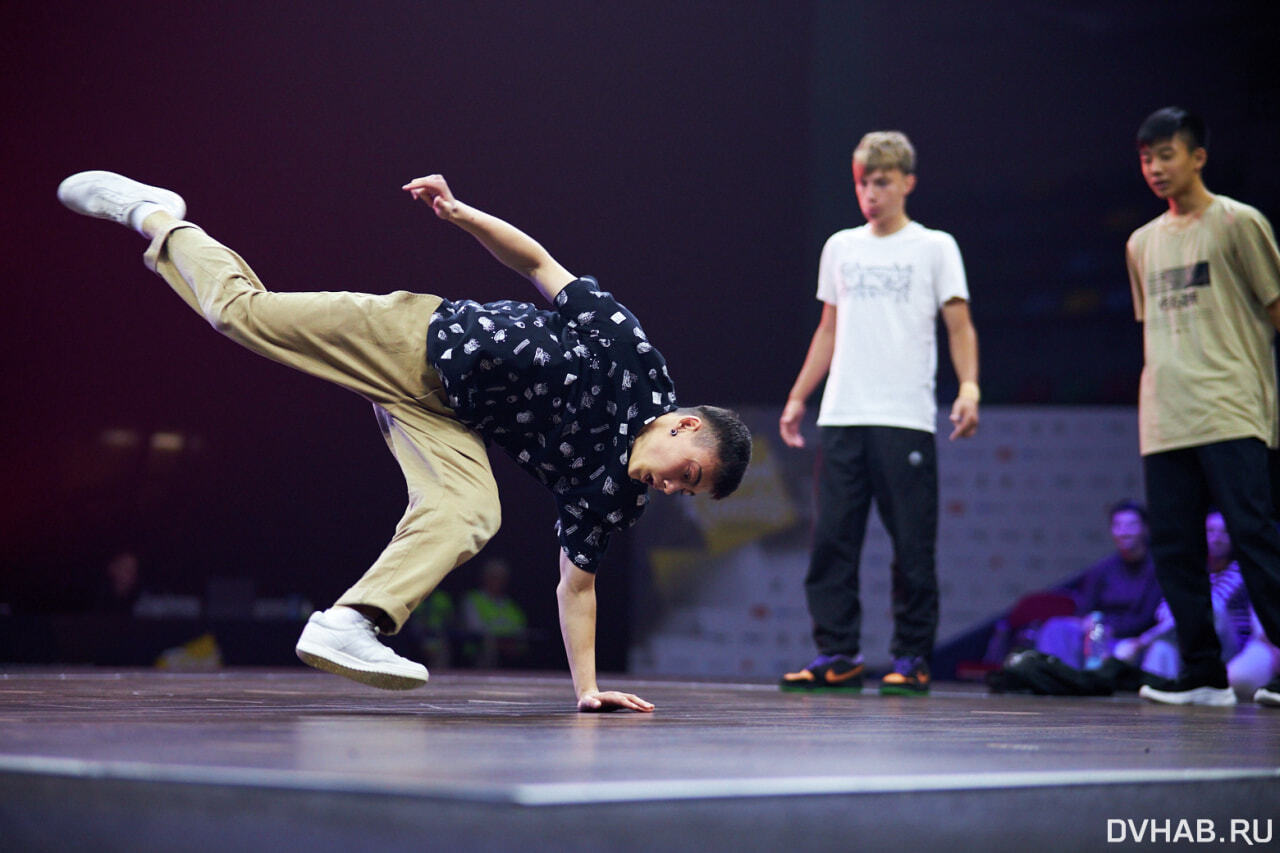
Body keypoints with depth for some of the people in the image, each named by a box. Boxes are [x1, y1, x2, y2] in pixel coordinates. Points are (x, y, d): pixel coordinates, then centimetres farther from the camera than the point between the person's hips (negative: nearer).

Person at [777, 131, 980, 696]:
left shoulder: (934, 247, 5)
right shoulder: (840, 248, 16)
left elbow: (959, 326, 1)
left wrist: (968, 388, -14)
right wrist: (797, 397, 18)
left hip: (906, 418, -4)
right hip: (841, 417, 4)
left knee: (912, 545, -3)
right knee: (831, 538, -1)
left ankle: (912, 659, 4)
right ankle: (837, 655, 5)